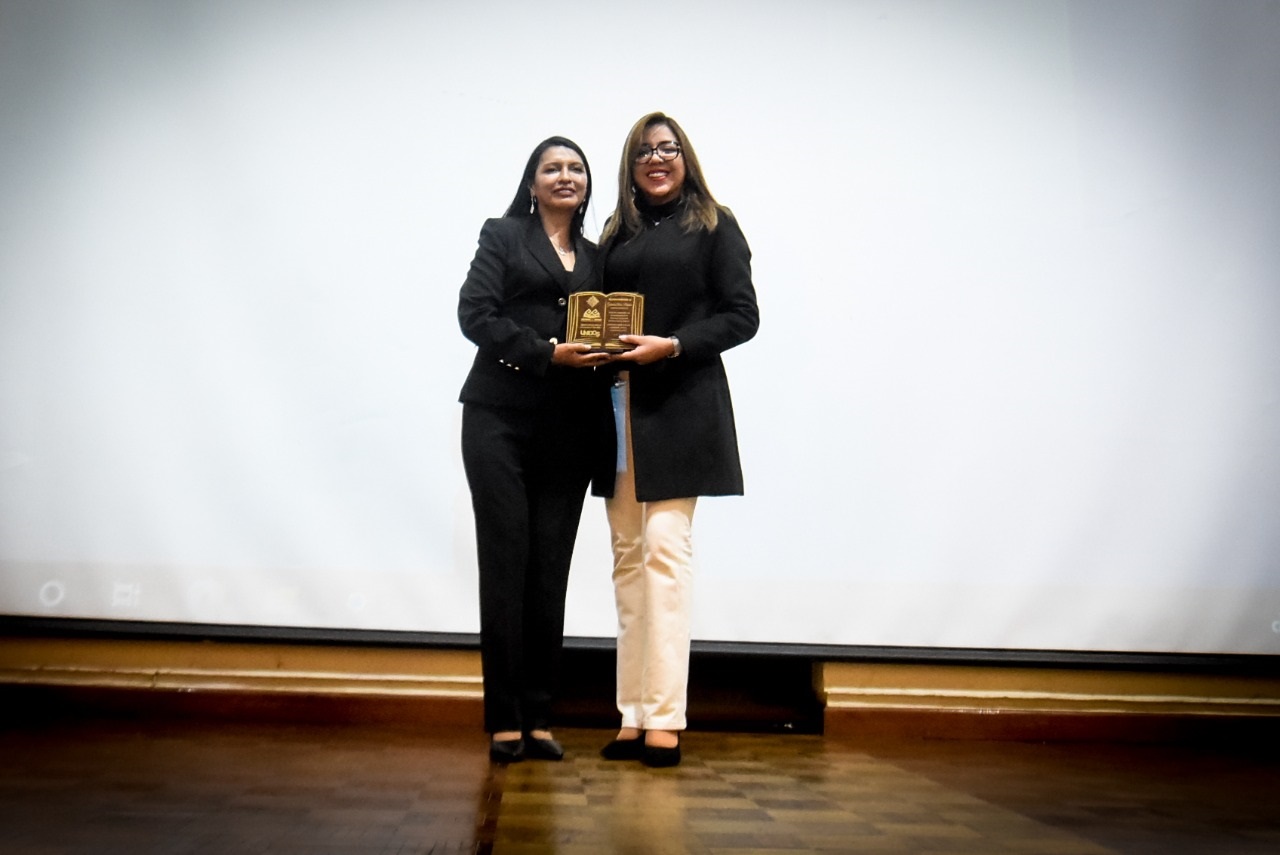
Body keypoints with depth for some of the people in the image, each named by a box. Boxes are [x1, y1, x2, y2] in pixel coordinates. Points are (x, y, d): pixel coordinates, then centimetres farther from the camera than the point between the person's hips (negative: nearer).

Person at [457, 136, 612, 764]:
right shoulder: (503, 236, 9)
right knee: (506, 564, -5)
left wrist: (605, 354, -5)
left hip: (569, 428, 3)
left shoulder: (596, 256, 20)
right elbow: (476, 314, -4)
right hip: (502, 420, -3)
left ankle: (538, 717, 8)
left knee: (551, 571, 1)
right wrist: (548, 352, -15)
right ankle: (503, 720, 2)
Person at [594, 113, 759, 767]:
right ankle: (632, 716, 9)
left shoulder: (713, 226, 5)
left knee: (664, 548, -12)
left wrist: (672, 345, -14)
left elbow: (742, 315, -2)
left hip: (680, 407, -5)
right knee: (627, 555, 4)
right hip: (619, 407, 5)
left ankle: (665, 718, -8)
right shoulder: (616, 234, 19)